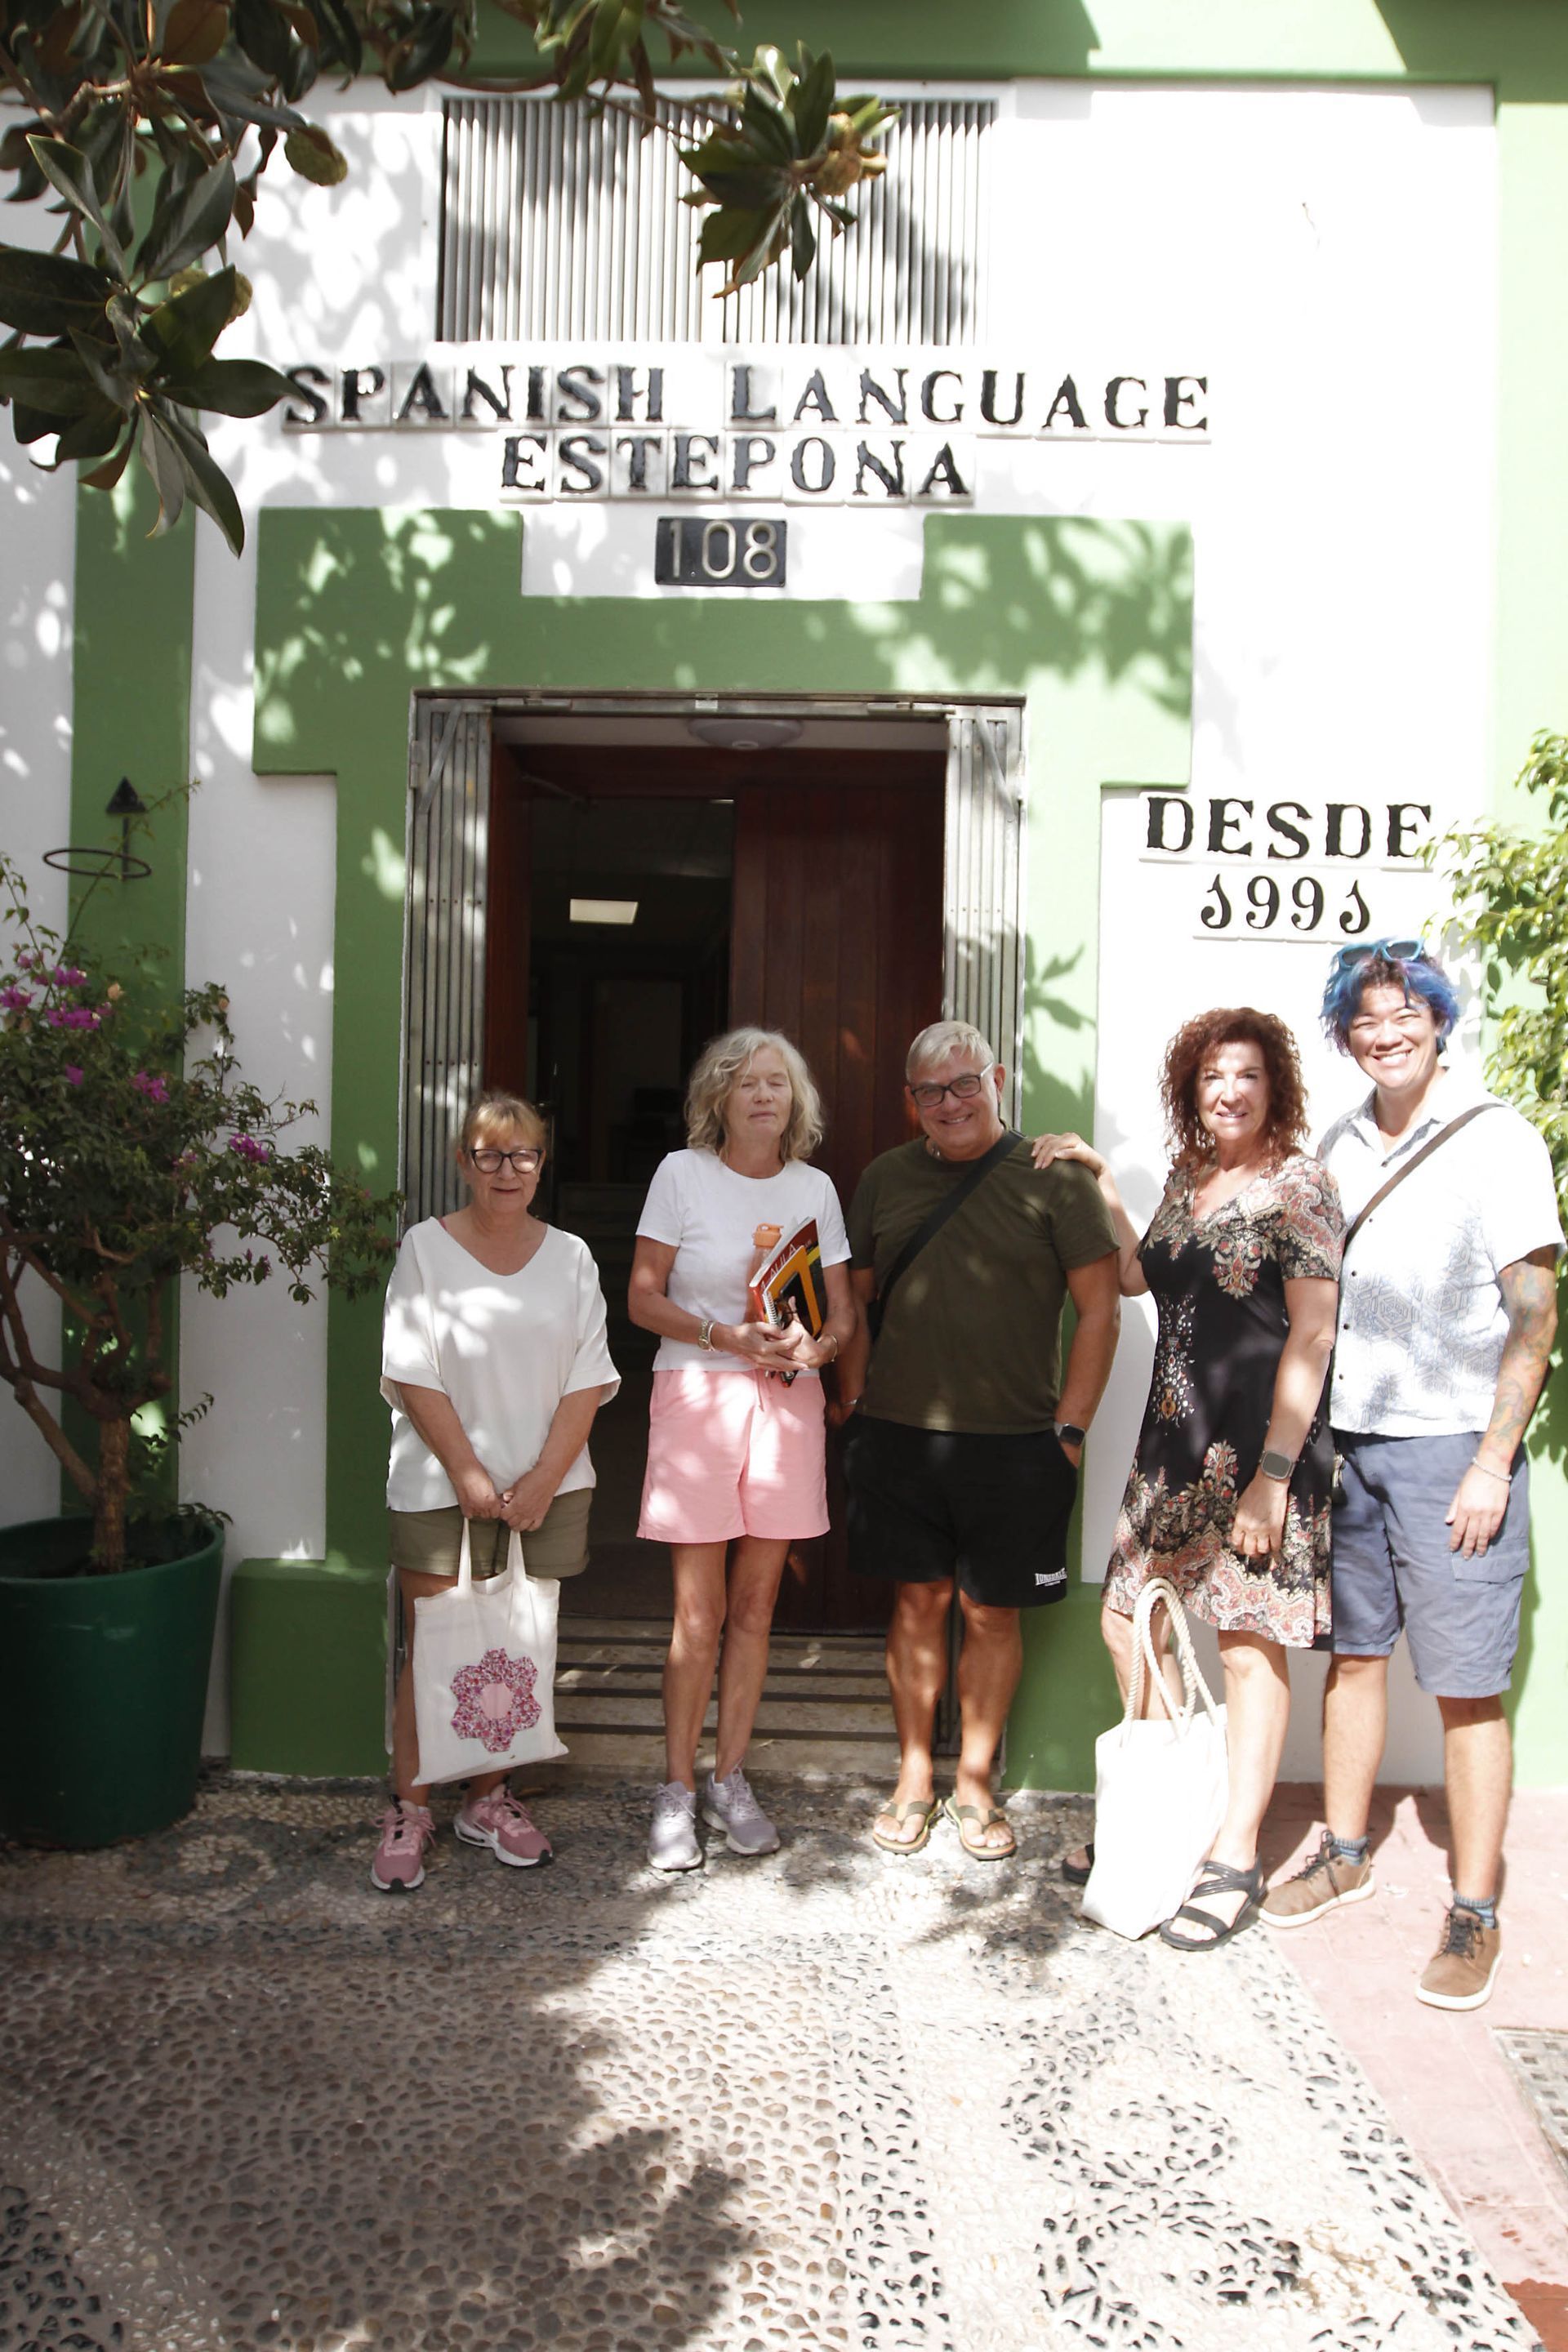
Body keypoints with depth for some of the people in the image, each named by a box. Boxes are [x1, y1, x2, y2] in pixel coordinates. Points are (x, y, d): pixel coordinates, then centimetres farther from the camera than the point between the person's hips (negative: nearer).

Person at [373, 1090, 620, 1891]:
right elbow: (412, 1375, -6)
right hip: (440, 1485, -2)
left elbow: (587, 1381, 3)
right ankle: (408, 1810, 13)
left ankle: (488, 1798, 23)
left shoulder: (570, 1257, 7)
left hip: (546, 1486, 3)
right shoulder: (426, 1247, 0)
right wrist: (468, 1473, -11)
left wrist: (542, 1480, -7)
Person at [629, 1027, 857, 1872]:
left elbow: (842, 1310, 10)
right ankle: (677, 1789, 15)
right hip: (696, 1394, -3)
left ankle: (731, 1779, 23)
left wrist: (816, 1345, -12)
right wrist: (725, 1336, -16)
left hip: (786, 1403, 3)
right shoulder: (682, 1174, -1)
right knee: (698, 1612, -1)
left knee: (755, 1606, 9)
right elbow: (642, 1300, -2)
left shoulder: (813, 1187, 8)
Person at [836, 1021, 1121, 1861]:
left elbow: (1099, 1309, -2)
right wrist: (855, 1399, 6)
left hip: (1015, 1441, -2)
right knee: (918, 1601, 10)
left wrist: (1069, 1426, -6)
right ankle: (914, 1780, 25)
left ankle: (974, 1785, 24)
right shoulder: (886, 1177, 8)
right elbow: (855, 1297, 16)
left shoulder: (1053, 1177, -2)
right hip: (899, 1434, 2)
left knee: (992, 1612, 7)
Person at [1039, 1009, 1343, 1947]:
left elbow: (1312, 1339, -13)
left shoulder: (1299, 1186, -9)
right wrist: (1100, 1179, 18)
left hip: (1259, 1451, -8)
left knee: (1248, 1646, 0)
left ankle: (1235, 1859, 14)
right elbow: (1138, 1275, 26)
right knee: (1130, 1627, 12)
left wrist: (1273, 1474, -18)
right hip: (1175, 1446, 8)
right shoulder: (1187, 1178, 13)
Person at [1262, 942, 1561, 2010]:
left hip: (1450, 1445, -5)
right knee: (1353, 1653, 15)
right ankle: (1346, 1854, 31)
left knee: (1467, 1687, 1)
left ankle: (1476, 1914, 14)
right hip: (1345, 1437, 5)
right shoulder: (1340, 1145, 9)